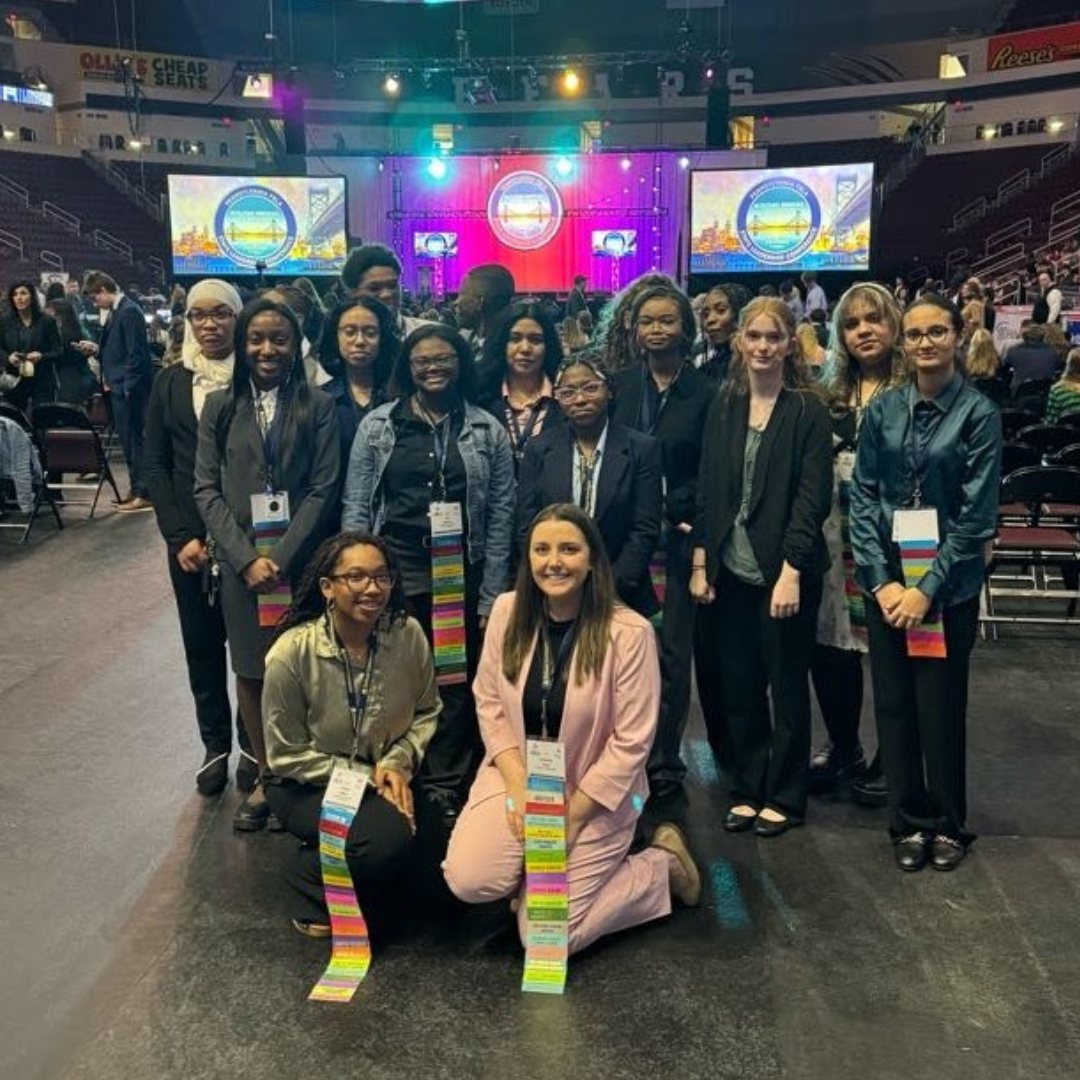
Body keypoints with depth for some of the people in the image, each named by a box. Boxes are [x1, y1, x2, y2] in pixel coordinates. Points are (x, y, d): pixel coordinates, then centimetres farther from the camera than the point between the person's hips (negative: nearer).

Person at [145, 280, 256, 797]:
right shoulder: (170, 382, 7)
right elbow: (155, 465, 6)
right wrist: (180, 535, -5)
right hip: (189, 537, 3)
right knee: (201, 642, 9)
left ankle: (252, 744, 21)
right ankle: (215, 744, 24)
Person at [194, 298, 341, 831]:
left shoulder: (317, 406, 0)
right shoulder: (220, 407, 6)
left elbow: (323, 490, -5)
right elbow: (207, 491, 2)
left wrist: (282, 557, -13)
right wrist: (246, 558, -9)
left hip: (301, 560, -2)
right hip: (240, 562, 2)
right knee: (251, 670, 9)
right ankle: (265, 776, 24)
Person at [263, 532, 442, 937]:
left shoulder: (407, 633, -13)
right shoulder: (291, 654, -21)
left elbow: (427, 711, 3)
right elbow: (286, 756, -12)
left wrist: (399, 762, -14)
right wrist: (364, 775, -17)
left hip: (384, 776, 4)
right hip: (307, 784, -4)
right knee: (389, 839, -29)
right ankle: (317, 882, 5)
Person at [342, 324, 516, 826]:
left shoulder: (487, 430, 4)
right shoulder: (377, 425, 5)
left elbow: (500, 516, 3)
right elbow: (356, 507, 5)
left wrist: (491, 595, -1)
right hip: (394, 574, 0)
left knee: (456, 684, 4)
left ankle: (445, 787, 20)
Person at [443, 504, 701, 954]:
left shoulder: (629, 632, -18)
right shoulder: (507, 611, -6)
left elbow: (631, 742, -16)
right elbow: (488, 701, 0)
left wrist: (569, 818, -13)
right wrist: (519, 786, -10)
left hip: (595, 794, -3)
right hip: (517, 776, 4)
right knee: (468, 880, -19)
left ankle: (661, 866, 16)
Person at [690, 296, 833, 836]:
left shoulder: (808, 410, -5)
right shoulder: (724, 407, 8)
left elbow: (814, 497, -10)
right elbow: (707, 489, 9)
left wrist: (791, 572, -16)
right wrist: (700, 562, 3)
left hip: (784, 569, -4)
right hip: (729, 568, 4)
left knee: (786, 685, 8)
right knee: (737, 685, 11)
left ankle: (784, 797, 23)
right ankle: (747, 791, 27)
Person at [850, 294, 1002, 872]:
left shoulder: (978, 413, -6)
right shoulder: (883, 409, 3)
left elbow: (977, 514, -9)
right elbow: (863, 496, 2)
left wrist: (928, 587, -13)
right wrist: (880, 580, -7)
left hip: (947, 583, -3)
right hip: (885, 580, 3)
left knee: (941, 706, 6)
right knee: (893, 704, 8)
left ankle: (948, 824, 26)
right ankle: (909, 821, 25)